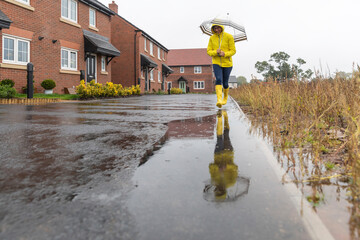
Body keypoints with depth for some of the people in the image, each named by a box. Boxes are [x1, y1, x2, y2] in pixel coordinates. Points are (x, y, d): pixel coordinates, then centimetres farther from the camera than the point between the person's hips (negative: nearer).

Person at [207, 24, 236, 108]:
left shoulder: (229, 37, -7)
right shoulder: (212, 38, 2)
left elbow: (233, 51, -7)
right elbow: (209, 51, 1)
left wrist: (224, 54, -26)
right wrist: (216, 52, -21)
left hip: (227, 63, -1)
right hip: (216, 63, 1)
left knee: (225, 83, 8)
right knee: (218, 80, -22)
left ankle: (225, 97, 38)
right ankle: (219, 100, -32)